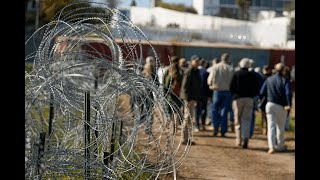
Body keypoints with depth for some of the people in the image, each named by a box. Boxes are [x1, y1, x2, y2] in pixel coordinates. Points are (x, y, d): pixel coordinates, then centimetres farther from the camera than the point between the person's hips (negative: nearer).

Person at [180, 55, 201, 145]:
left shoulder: (196, 71, 15)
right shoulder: (189, 72, -14)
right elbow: (185, 86, -19)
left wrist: (196, 98, 19)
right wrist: (188, 99, -22)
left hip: (192, 98, 10)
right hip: (188, 98, -10)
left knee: (189, 118, 14)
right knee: (188, 118, -7)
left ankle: (186, 138, 21)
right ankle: (185, 139, -3)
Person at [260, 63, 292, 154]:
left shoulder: (269, 80, 7)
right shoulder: (285, 80, -3)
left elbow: (261, 93, 3)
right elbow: (288, 93, -18)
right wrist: (289, 105, -22)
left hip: (270, 105, 2)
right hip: (281, 106, -2)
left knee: (271, 126, -2)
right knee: (280, 127, 15)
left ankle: (271, 146, -16)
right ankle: (280, 146, 27)